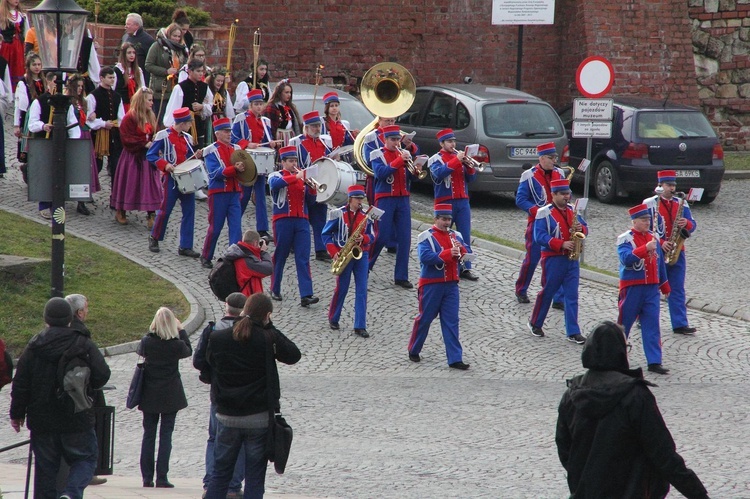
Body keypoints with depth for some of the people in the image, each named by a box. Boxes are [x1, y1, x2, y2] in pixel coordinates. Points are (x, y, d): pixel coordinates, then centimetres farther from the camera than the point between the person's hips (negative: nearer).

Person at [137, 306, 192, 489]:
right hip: (170, 396, -2)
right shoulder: (177, 345, -13)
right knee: (166, 435, 2)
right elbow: (188, 351, 9)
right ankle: (162, 478, -3)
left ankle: (147, 477, 7)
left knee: (148, 434, 9)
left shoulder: (147, 341, -10)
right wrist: (181, 330, 14)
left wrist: (151, 331, 14)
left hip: (150, 395, 2)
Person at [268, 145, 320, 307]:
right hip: (283, 220, -3)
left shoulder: (301, 177, 15)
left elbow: (311, 198, 10)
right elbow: (275, 184, -23)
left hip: (301, 221, 3)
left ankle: (306, 295, -14)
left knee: (303, 258, -6)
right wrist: (296, 177, -29)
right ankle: (275, 290, 21)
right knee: (280, 256, 6)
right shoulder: (276, 176, 2)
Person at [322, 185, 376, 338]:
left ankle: (360, 326, -2)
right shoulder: (338, 214, -5)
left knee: (362, 290, -3)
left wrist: (363, 238, -14)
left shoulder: (366, 216, 5)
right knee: (341, 289, 5)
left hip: (361, 255, 3)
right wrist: (334, 253, -10)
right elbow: (326, 234, -2)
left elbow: (371, 237, 10)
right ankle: (333, 319, 27)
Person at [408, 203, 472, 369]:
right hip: (431, 285, -4)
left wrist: (461, 249, -14)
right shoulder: (426, 236, -7)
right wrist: (448, 253, -27)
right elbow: (425, 257, -21)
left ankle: (455, 359, -2)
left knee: (451, 321, 1)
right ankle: (413, 351, 24)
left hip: (451, 284, 4)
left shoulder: (455, 236, 10)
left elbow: (466, 256, 8)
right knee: (425, 318, 6)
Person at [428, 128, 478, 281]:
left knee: (465, 236, 0)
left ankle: (465, 268, 1)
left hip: (462, 201, 4)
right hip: (445, 202, -4)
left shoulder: (460, 156, 11)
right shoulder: (436, 159, -2)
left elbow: (471, 178, 8)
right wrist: (456, 160, -24)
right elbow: (439, 173, -23)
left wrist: (468, 165, -11)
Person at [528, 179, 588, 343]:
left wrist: (581, 229, -10)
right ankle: (535, 323, 26)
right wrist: (561, 244, -23)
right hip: (553, 259, -5)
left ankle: (573, 332, 1)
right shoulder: (544, 213, -8)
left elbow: (584, 228, 15)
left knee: (572, 295, 1)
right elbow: (539, 237, -16)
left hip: (571, 259, 5)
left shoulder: (572, 210, 10)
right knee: (547, 292, 6)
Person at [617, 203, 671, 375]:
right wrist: (645, 249, -35)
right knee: (624, 324, 8)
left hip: (651, 288, 4)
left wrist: (665, 286, 24)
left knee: (652, 326, -1)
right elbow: (626, 258, -25)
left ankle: (654, 362, -4)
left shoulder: (653, 238, 10)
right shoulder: (625, 238, -8)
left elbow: (660, 262, 19)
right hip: (632, 288, -4)